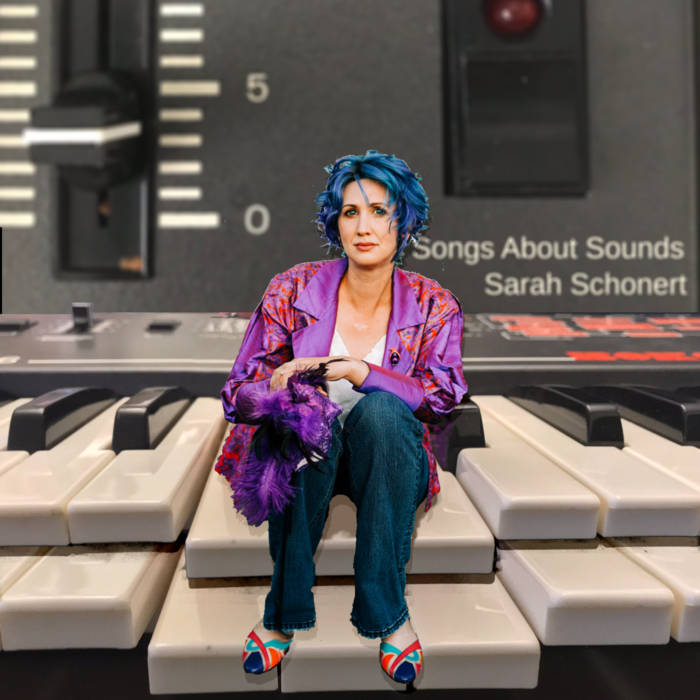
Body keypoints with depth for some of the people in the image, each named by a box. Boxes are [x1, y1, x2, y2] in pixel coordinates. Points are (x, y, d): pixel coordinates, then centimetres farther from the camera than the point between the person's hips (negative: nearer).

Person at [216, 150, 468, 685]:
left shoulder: (433, 305, -2)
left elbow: (445, 395, -16)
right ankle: (284, 611, -17)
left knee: (379, 409, -33)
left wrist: (365, 373, -32)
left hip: (387, 462, 1)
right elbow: (236, 394, -4)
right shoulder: (293, 291, -5)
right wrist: (277, 386, -28)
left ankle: (389, 612, -22)